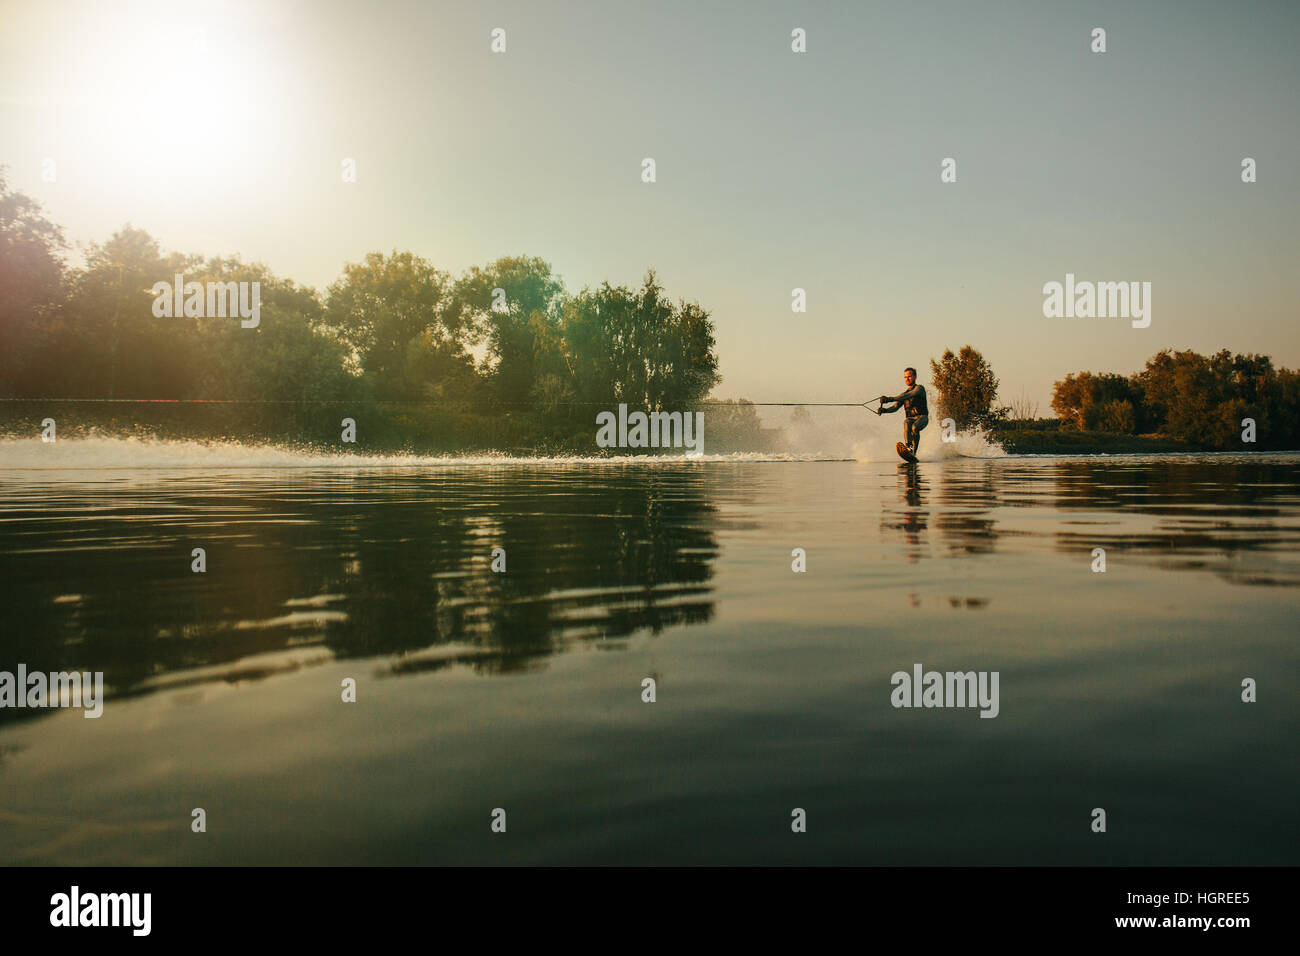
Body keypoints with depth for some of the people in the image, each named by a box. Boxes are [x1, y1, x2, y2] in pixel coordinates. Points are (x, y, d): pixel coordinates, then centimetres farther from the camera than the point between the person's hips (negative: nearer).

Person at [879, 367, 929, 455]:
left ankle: (914, 452, -34)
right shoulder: (904, 394, 21)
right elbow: (895, 407, 11)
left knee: (914, 427, -35)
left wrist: (890, 399, -29)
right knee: (906, 423, -32)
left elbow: (909, 395, -17)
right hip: (910, 418, 4)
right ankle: (908, 447, -47)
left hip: (922, 417, -4)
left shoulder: (919, 388, 2)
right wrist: (885, 410, -13)